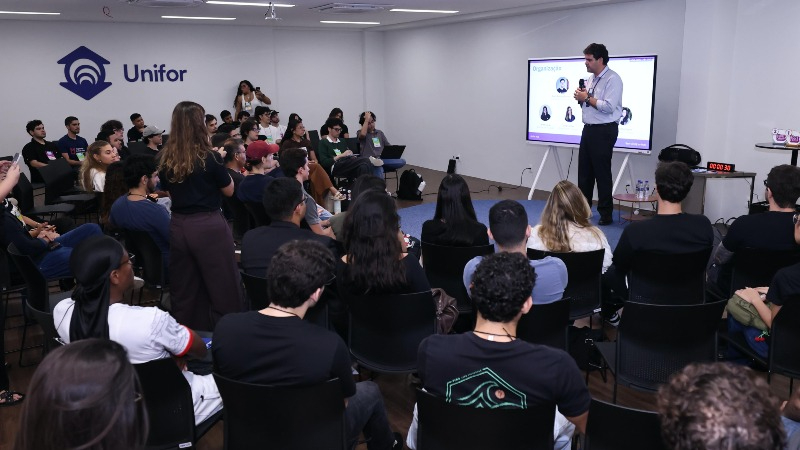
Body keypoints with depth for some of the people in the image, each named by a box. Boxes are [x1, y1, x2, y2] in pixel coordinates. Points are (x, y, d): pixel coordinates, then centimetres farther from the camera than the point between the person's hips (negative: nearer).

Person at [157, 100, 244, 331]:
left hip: (178, 227, 6)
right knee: (223, 289, 4)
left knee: (184, 290, 15)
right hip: (209, 227, -5)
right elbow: (229, 190, 0)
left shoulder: (165, 159, 2)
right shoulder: (210, 157, -13)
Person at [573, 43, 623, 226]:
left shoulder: (612, 79, -12)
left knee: (602, 173, -3)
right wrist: (580, 98, 2)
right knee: (584, 172, 12)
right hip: (588, 129, 9)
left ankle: (606, 214, 6)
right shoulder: (590, 79, 16)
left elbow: (609, 106, -23)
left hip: (603, 131, -9)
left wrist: (587, 98, -14)